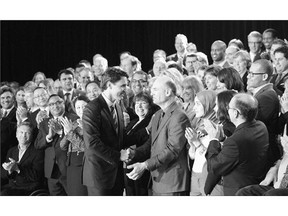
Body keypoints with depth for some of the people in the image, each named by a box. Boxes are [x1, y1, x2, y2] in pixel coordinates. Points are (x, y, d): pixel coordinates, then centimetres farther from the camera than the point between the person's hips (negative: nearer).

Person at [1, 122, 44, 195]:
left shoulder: (38, 152, -3)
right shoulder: (11, 151, 16)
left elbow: (37, 176, -13)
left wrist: (18, 168, -22)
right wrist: (9, 171, -14)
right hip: (12, 186, 6)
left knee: (4, 194, -30)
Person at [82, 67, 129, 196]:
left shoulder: (118, 107, 14)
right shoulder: (93, 109, -13)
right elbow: (92, 143, -20)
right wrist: (117, 156, -16)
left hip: (116, 174, 8)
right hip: (99, 174, -8)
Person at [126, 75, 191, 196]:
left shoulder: (179, 117, -15)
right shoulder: (158, 115, 16)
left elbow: (172, 150, -22)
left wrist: (145, 165, -26)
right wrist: (133, 154, 0)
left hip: (172, 185, -9)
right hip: (157, 182, 9)